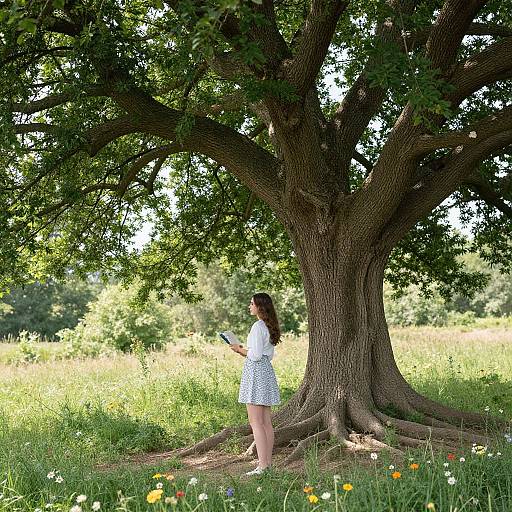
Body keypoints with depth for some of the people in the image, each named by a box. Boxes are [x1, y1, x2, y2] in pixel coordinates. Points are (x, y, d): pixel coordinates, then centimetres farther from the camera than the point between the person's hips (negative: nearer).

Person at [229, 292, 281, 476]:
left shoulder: (258, 326, -15)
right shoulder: (269, 326, 14)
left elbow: (256, 355, -19)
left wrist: (241, 350, -2)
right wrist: (243, 351, 15)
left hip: (255, 371, -10)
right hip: (267, 371, 10)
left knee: (255, 422, -7)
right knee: (266, 422, 10)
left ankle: (262, 465, -8)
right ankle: (268, 462, 13)